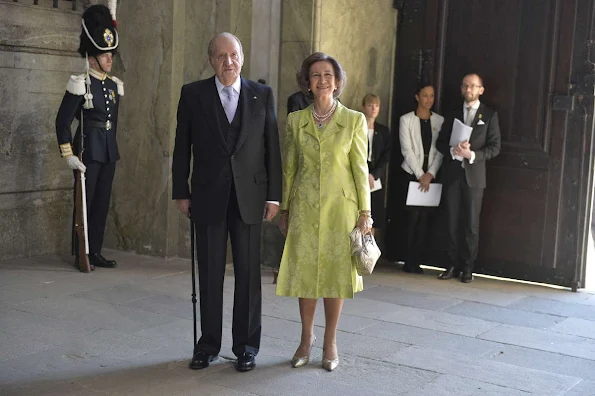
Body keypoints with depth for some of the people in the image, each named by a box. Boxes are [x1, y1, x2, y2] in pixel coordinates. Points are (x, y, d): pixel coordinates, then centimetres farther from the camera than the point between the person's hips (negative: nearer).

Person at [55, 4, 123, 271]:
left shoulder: (114, 86, 10)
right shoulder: (81, 84, -11)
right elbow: (62, 122, -12)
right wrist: (69, 156, -15)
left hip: (109, 152, 7)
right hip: (88, 152, -6)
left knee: (102, 202, 9)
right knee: (86, 202, 0)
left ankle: (96, 252, 17)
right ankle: (82, 254, 9)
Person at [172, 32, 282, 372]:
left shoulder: (263, 95, 4)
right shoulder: (193, 94, 3)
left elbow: (272, 147, 3)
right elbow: (182, 147, 4)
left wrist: (274, 195, -2)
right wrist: (181, 193, 1)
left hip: (250, 197, 0)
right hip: (209, 197, 0)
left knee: (249, 274, 5)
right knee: (210, 274, 7)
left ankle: (247, 346, 16)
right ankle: (208, 344, 18)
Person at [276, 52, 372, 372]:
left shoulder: (354, 120, 0)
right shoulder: (295, 120, 5)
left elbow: (360, 168, 0)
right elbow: (288, 167, 8)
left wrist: (365, 211, -3)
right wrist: (284, 209, 6)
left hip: (340, 207, -1)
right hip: (304, 207, 2)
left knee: (335, 273, 4)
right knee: (304, 273, 5)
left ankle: (330, 343, 19)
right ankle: (306, 339, 23)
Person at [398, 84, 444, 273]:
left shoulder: (440, 120, 8)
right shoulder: (406, 120, 1)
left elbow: (441, 150, 3)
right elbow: (407, 150, -5)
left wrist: (430, 174, -8)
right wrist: (420, 175, -10)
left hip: (431, 176, 3)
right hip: (412, 174, -2)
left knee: (424, 218, 1)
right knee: (413, 217, -6)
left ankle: (415, 261, 6)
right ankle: (409, 262, 1)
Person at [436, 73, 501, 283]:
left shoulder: (489, 115, 5)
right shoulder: (453, 115, 15)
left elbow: (494, 147, -1)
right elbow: (440, 142, 11)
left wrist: (472, 154, -16)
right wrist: (453, 150, -11)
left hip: (474, 175, -3)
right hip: (452, 174, 3)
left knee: (471, 223, -1)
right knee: (453, 222, 3)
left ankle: (468, 267, 6)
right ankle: (454, 265, 10)